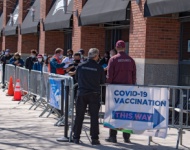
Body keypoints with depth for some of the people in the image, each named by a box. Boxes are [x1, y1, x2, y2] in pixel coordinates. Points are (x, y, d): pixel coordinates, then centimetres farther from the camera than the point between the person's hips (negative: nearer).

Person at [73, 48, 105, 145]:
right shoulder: (99, 68, -7)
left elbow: (76, 78, 10)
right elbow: (102, 82, 4)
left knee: (79, 116, 9)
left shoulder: (80, 66, -3)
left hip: (82, 93, 2)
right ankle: (94, 138, 3)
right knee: (94, 117, 4)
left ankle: (76, 137, 12)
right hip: (94, 94, -2)